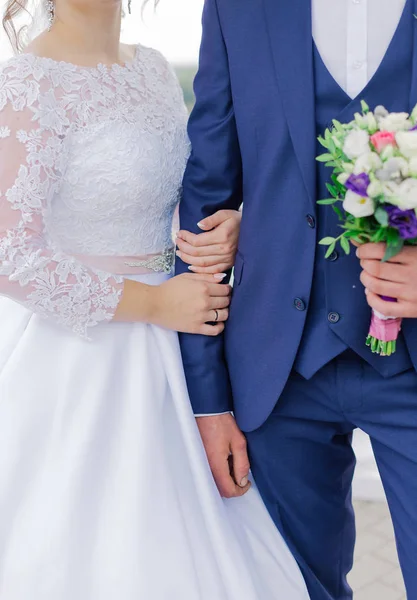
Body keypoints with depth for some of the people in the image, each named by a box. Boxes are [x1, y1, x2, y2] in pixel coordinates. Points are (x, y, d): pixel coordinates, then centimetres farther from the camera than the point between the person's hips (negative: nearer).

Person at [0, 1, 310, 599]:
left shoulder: (154, 68, 8)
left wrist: (232, 224, -8)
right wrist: (154, 303, -15)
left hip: (156, 347, 7)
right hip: (73, 354, -7)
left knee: (176, 545, 16)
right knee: (85, 544, 7)